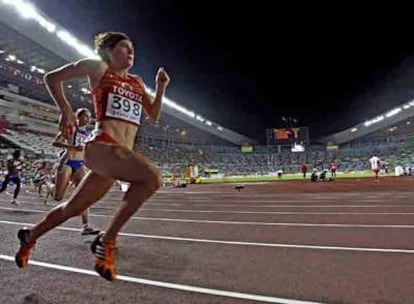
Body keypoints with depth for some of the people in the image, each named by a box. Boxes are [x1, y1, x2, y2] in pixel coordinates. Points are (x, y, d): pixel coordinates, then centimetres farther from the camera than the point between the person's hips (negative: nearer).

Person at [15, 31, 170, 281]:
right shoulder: (97, 68, 6)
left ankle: (30, 236, 42)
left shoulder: (137, 82, 22)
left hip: (124, 152, 7)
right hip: (102, 146, -7)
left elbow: (154, 115, 20)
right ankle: (108, 240, -17)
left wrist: (161, 87, 8)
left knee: (74, 207, 16)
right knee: (152, 177, -31)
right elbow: (52, 78, 14)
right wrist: (65, 109, 4)